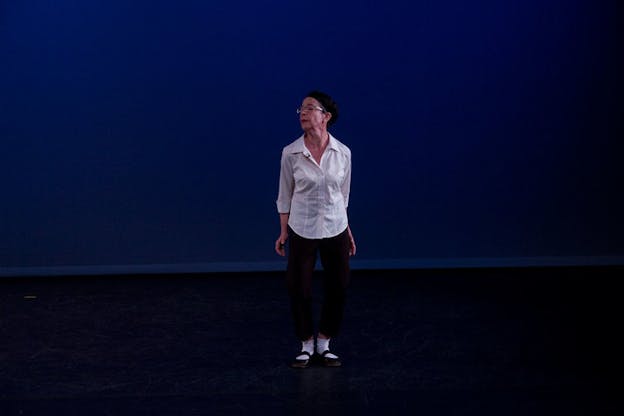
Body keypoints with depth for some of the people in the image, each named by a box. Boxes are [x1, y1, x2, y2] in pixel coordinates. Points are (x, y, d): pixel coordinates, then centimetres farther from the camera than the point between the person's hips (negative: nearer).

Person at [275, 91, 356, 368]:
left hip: (335, 230, 2)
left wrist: (347, 230, 11)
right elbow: (285, 195, 0)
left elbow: (343, 194, 7)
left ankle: (324, 345, 23)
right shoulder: (291, 153, -10)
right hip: (302, 231, -2)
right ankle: (306, 347, 20)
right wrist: (283, 232, 1)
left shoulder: (342, 153, -5)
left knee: (338, 288, 6)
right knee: (299, 289, 1)